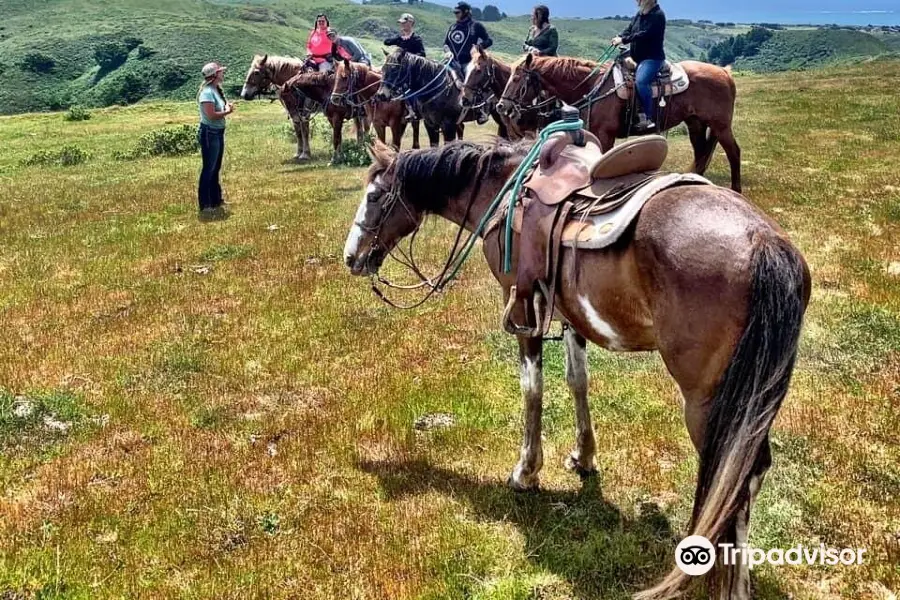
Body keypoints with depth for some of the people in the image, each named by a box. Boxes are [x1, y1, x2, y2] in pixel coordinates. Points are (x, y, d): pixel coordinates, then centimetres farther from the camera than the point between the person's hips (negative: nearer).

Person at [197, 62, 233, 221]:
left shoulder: (216, 90, 10)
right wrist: (228, 111, -11)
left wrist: (227, 106, 1)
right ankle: (205, 207, 1)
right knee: (208, 170, -5)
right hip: (209, 133, -10)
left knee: (215, 169, 17)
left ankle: (216, 202, 28)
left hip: (218, 133, 10)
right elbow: (211, 115, -25)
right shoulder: (207, 92, -19)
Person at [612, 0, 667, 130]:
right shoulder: (640, 14, 12)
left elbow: (644, 34, -23)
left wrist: (624, 40, -24)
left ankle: (647, 118, -31)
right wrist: (619, 38, -14)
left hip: (653, 57, -10)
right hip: (637, 57, 10)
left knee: (641, 80, -34)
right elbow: (629, 29, 8)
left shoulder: (658, 15, -14)